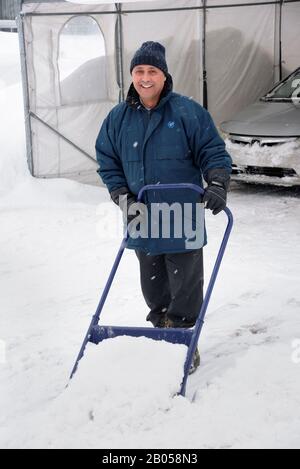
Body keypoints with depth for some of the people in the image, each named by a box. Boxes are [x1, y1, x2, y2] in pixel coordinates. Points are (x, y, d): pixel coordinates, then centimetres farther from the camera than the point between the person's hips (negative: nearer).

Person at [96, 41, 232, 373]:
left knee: (185, 289, 4)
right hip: (143, 222, 4)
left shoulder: (188, 112, -7)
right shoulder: (118, 118, 3)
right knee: (154, 288, 16)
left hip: (183, 222, -3)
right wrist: (124, 198, -4)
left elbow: (213, 152, -3)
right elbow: (108, 163, 8)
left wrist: (217, 185, -19)